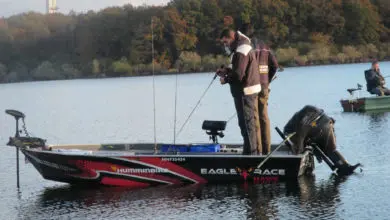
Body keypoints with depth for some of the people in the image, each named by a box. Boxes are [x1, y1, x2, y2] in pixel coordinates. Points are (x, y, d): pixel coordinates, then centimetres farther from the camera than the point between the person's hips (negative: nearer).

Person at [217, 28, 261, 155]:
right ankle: (252, 150, 19)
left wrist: (225, 79, -7)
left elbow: (238, 75, -23)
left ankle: (251, 151, -3)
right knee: (250, 121, 14)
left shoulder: (241, 51, -19)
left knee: (247, 122, -6)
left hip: (245, 91, -11)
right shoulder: (241, 47, 15)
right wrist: (226, 70, 7)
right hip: (249, 90, 11)